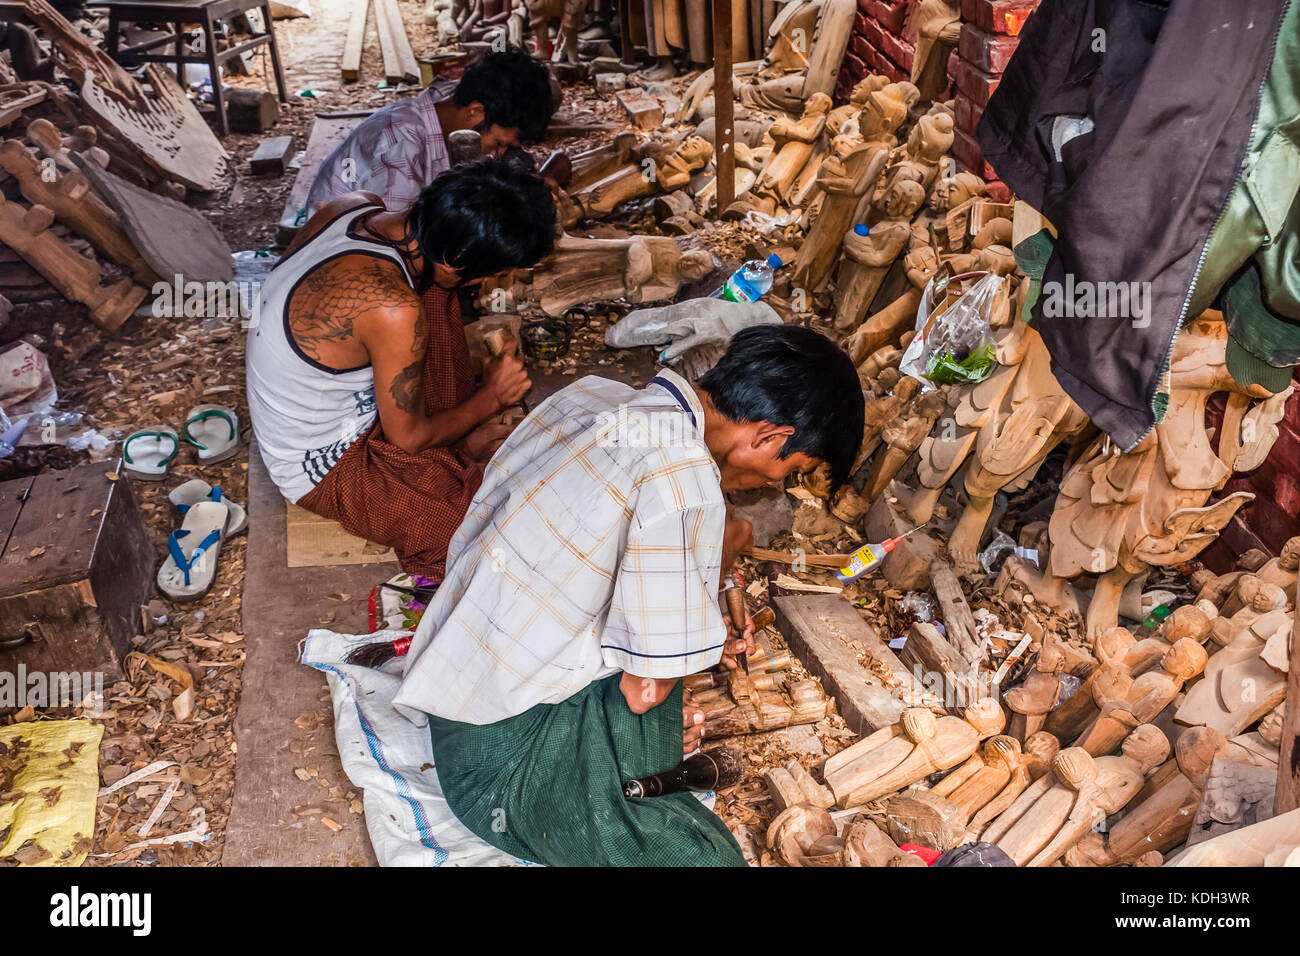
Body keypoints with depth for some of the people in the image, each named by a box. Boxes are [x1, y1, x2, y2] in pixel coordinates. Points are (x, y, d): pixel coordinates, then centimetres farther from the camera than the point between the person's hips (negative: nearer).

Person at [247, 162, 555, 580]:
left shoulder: (354, 205, -13)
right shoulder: (396, 311, -36)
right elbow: (408, 437, -20)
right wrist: (492, 398, -7)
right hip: (324, 469, -8)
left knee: (434, 291, 6)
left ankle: (456, 437, 12)